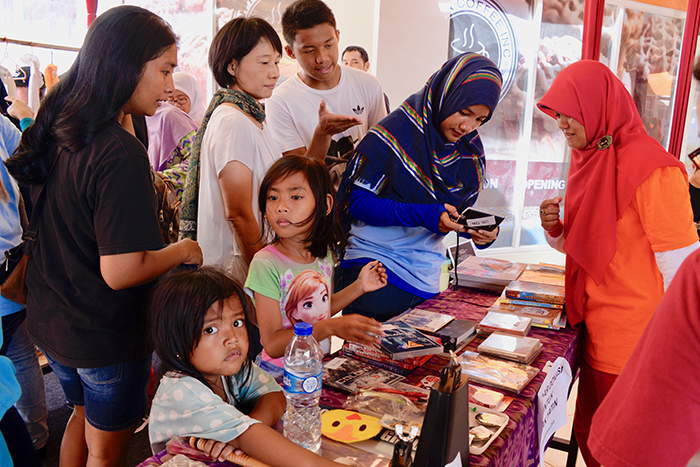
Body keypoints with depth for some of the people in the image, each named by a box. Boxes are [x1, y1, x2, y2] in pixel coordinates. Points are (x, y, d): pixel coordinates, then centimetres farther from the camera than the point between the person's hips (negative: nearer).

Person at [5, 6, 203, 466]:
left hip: (50, 321, 8)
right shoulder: (120, 152, -29)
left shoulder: (58, 130, -3)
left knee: (83, 415, 31)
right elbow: (120, 271, -30)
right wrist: (183, 250, -14)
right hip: (107, 338, -7)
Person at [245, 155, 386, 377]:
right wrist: (332, 327, -27)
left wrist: (358, 287, 7)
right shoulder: (265, 263, -18)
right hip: (279, 374, -5)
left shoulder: (324, 254, 0)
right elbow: (272, 346, -19)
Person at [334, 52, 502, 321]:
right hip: (373, 261, -5)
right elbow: (358, 203, -14)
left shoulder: (471, 150, 6)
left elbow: (462, 212, 14)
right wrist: (426, 215, -25)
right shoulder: (396, 131, -11)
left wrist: (481, 233, -10)